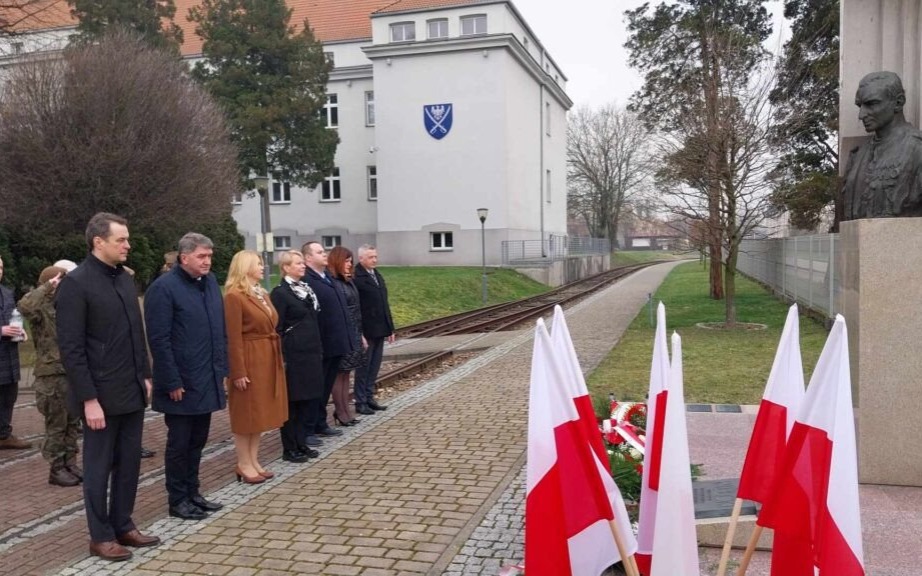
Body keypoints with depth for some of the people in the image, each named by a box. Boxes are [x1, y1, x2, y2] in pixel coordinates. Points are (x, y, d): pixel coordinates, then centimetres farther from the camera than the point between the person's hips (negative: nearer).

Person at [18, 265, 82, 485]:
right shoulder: (42, 307, -10)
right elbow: (24, 306, -34)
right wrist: (47, 287, -27)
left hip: (73, 373, 7)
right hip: (52, 375, -7)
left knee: (72, 424, 14)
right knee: (56, 426, 2)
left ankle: (70, 464, 25)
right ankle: (56, 469, 13)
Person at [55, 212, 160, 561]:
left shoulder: (124, 278, 9)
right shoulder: (75, 283, -12)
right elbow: (71, 348, -15)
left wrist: (145, 375, 11)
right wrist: (88, 399, -17)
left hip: (132, 391, 7)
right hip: (101, 395, -6)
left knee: (129, 464, 14)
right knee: (98, 468, 8)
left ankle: (123, 526, 28)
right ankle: (100, 536, 21)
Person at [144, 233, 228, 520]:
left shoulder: (210, 282, 9)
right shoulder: (163, 287, -13)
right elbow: (159, 340, -16)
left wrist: (222, 368, 10)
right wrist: (172, 382, -17)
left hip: (207, 379, 7)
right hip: (182, 382, -7)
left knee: (197, 440, 16)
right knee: (179, 443, 6)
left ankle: (192, 492, 29)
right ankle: (178, 500, 19)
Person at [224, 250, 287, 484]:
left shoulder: (262, 294, 14)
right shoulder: (234, 296, -14)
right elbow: (233, 339, -17)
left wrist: (278, 359, 12)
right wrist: (238, 372, -20)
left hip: (269, 360, 9)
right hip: (249, 360, -9)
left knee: (260, 411, 13)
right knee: (246, 413, 2)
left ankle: (254, 461, 22)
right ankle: (244, 465, 12)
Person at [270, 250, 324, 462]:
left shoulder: (305, 289, 13)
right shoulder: (280, 293, -9)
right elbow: (276, 328, -12)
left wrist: (319, 350, 15)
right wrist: (281, 358, -16)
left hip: (311, 353, 8)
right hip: (293, 356, -8)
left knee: (310, 399, 10)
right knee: (293, 402, 1)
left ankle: (302, 443, 22)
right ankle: (290, 448, 11)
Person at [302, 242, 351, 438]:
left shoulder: (327, 277, 15)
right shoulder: (305, 280, -17)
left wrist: (344, 338, 15)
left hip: (335, 343, 9)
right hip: (319, 345, -9)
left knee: (326, 387, 17)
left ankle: (320, 424, 29)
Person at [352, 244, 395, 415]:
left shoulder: (378, 276, 15)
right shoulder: (356, 278, -13)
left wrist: (390, 329, 15)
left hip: (379, 330, 8)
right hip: (366, 332, -8)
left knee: (374, 367, 12)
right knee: (364, 367, 1)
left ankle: (369, 399, 21)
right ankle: (360, 402, 10)